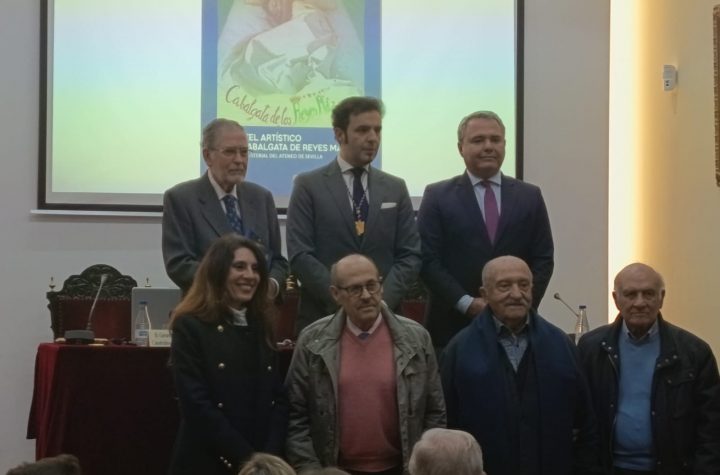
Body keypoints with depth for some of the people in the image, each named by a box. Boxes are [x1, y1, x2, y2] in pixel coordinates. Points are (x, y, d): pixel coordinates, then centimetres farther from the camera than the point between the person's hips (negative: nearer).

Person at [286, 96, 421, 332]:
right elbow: (300, 255, -7)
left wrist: (382, 299, -10)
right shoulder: (308, 185, 0)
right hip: (323, 316, -2)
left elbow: (410, 255, 5)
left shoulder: (396, 188, 10)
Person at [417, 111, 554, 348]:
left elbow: (543, 259, 8)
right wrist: (467, 303, -13)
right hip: (453, 325, -2)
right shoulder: (437, 196, 3)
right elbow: (428, 260, -3)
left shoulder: (529, 196, 10)